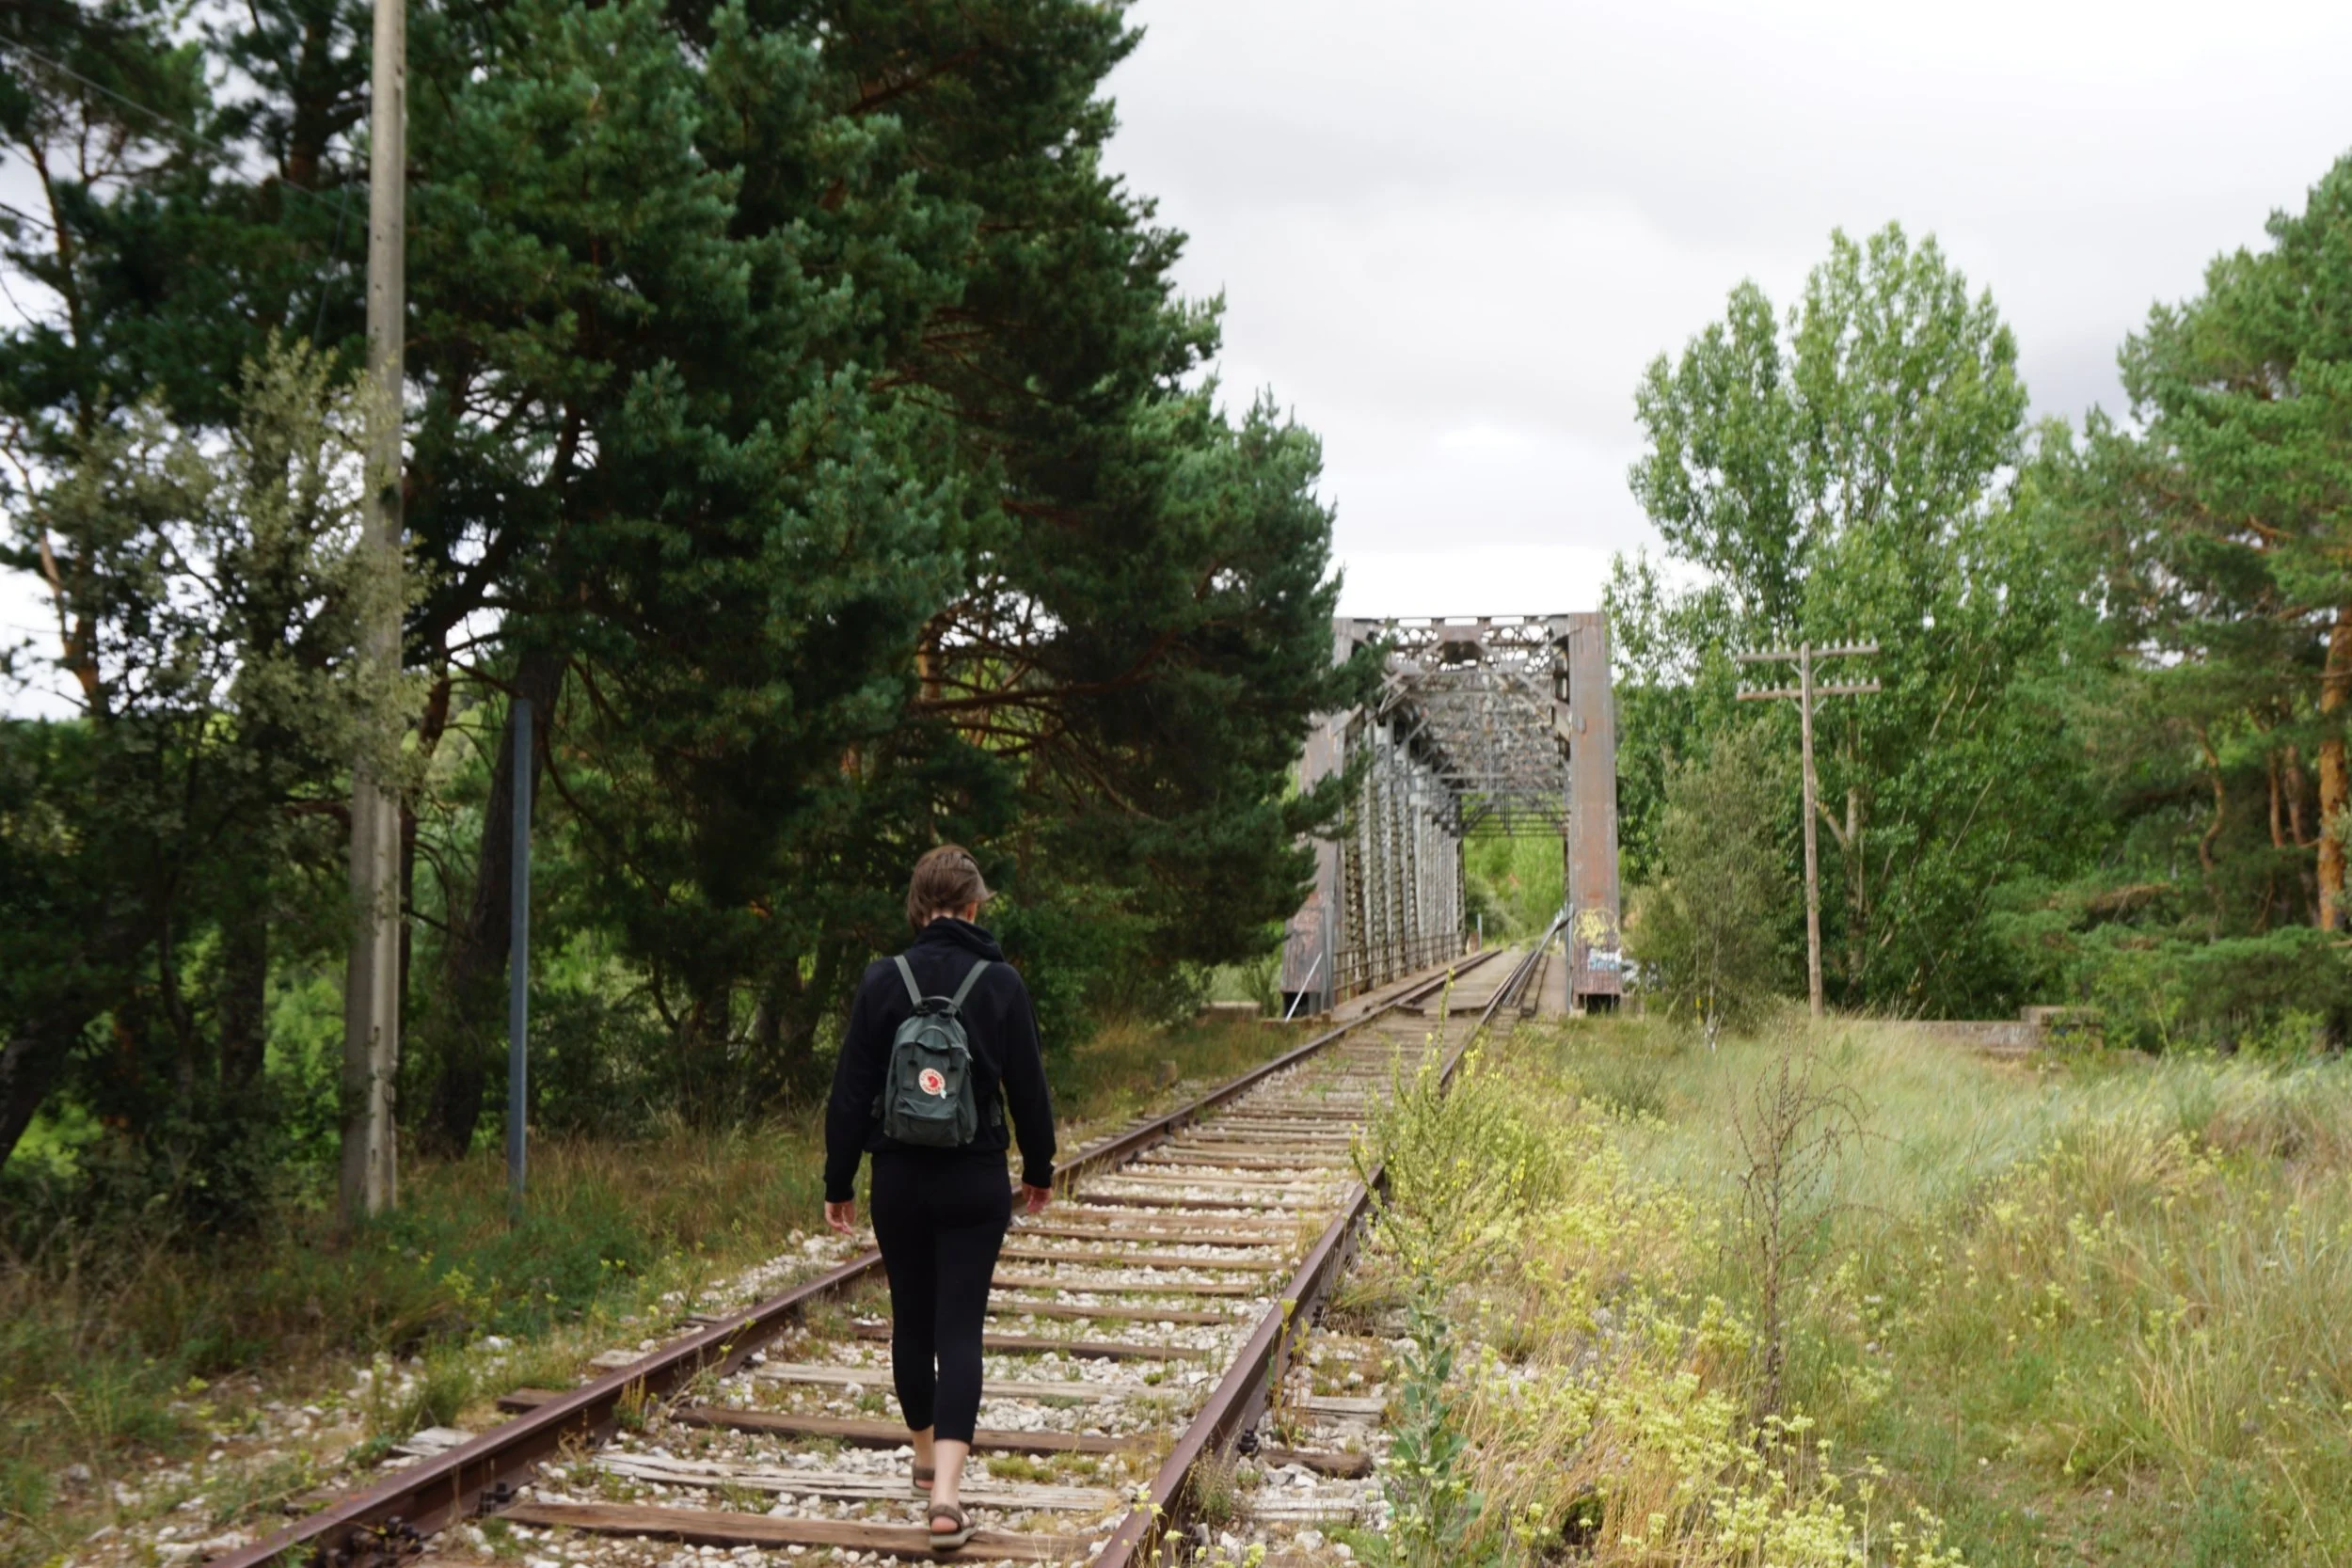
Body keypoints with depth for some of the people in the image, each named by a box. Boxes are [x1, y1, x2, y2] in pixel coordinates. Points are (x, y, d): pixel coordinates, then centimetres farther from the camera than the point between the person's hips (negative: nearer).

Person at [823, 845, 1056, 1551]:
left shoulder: (883, 981, -6)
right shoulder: (1001, 983, -6)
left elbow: (850, 1090, -4)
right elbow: (1028, 1086, 1)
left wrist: (838, 1182, 5)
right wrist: (1039, 1168, 15)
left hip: (900, 1179, 1)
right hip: (976, 1181, -1)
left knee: (911, 1320, 17)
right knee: (960, 1328, 0)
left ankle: (927, 1458, 34)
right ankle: (946, 1492, -10)